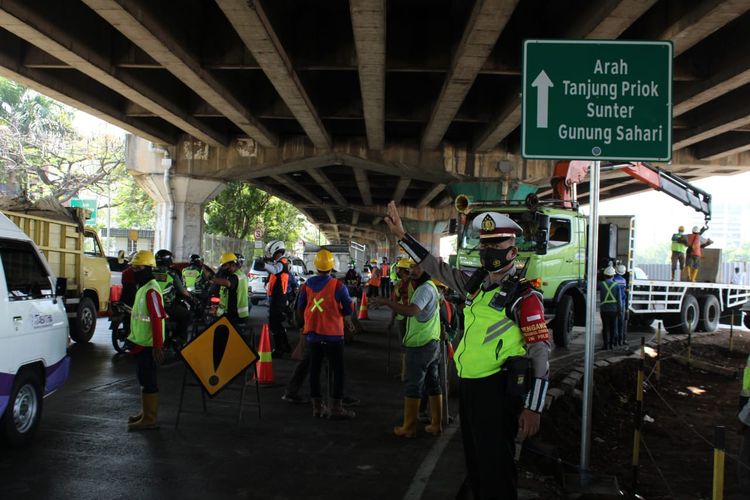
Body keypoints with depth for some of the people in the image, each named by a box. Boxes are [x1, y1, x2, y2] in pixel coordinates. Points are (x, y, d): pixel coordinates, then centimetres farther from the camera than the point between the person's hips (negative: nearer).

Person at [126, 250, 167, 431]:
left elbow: (157, 319, -23)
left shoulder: (151, 290, -19)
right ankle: (146, 412, 31)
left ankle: (150, 419, 3)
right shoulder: (143, 288, 13)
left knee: (148, 380, -4)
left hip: (148, 346, -10)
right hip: (141, 343, 10)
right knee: (144, 378, 19)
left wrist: (157, 347, -25)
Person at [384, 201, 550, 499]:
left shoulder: (524, 296, -11)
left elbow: (540, 352, -14)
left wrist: (533, 408, -19)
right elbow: (438, 269, 21)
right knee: (474, 460, 20)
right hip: (468, 385, 8)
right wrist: (402, 236, 19)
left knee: (496, 466, -2)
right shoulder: (477, 284, 10)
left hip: (497, 390, -8)